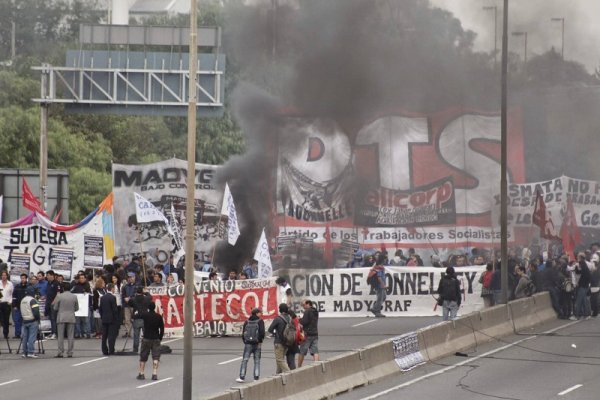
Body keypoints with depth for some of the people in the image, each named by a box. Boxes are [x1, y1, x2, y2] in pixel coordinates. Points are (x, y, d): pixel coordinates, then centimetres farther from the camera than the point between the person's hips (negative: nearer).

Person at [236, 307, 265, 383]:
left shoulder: (247, 322, 6)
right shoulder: (260, 321, -4)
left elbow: (243, 333, 5)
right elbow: (262, 332, -14)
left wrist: (245, 341, 12)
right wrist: (260, 341, -3)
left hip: (248, 343, 2)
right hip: (257, 344, -2)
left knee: (244, 360, 4)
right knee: (257, 361, 7)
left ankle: (242, 377, 0)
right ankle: (256, 377, 3)